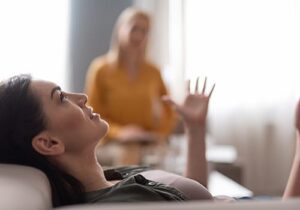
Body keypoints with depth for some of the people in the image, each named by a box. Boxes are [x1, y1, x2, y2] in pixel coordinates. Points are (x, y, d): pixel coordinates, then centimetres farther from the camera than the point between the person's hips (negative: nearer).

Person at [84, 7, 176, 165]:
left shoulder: (153, 72, 7)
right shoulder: (100, 69, 0)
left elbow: (169, 111, 14)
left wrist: (161, 133, -5)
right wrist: (118, 132, -16)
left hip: (150, 149, 3)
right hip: (113, 148, -3)